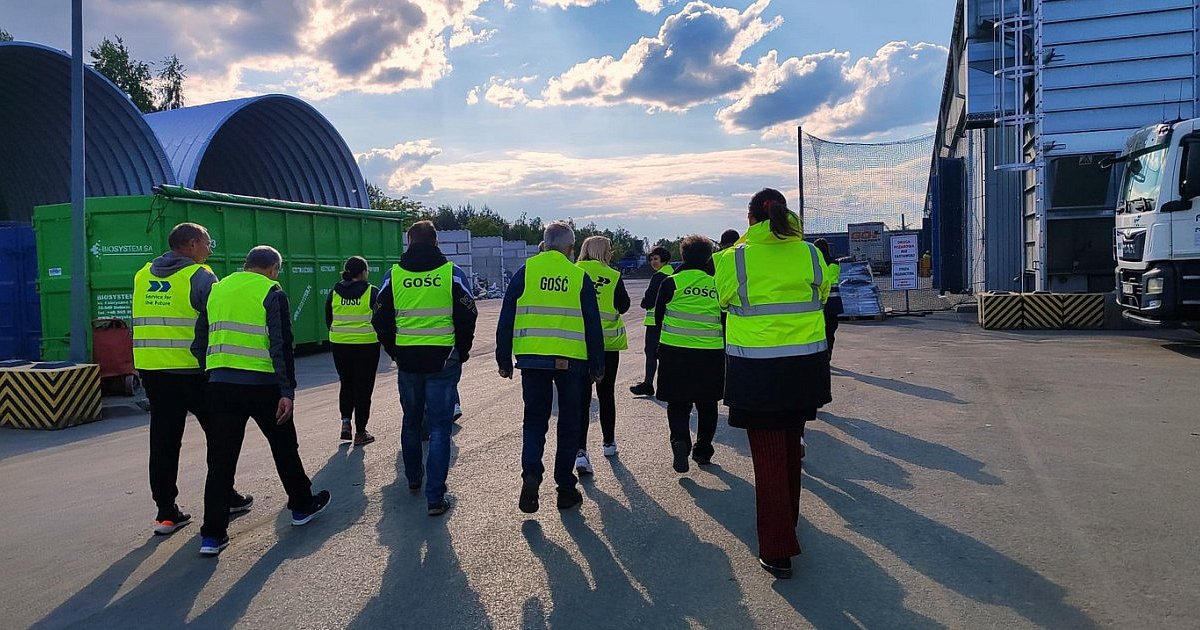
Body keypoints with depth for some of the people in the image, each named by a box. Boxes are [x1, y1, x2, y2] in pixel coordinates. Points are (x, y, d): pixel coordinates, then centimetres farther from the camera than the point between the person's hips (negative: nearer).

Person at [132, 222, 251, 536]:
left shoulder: (142, 275, 12)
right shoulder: (200, 276, -9)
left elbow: (146, 321, 17)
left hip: (151, 369, 6)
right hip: (193, 371, -5)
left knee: (163, 441, 9)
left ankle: (166, 512, 11)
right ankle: (226, 497, 22)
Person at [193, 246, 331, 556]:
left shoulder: (217, 290, 14)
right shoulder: (272, 293, -4)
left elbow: (199, 344, 14)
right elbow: (281, 346, -12)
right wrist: (287, 391, -11)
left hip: (219, 386, 5)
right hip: (261, 385, -4)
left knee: (221, 459, 7)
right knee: (284, 447, 14)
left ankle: (212, 534, 8)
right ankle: (302, 506, 29)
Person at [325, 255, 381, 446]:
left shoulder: (334, 293, 3)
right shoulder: (372, 292, -8)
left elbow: (328, 321, 10)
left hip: (339, 344, 4)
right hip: (366, 345, -3)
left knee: (345, 383, 22)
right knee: (363, 387, 5)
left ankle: (345, 421, 9)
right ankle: (360, 432, 11)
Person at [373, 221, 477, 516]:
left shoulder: (394, 275, 1)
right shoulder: (452, 273, -5)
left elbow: (381, 321, 5)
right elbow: (467, 317, -4)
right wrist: (462, 352, 9)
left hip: (407, 361, 3)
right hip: (443, 360, -2)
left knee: (411, 422, 21)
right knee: (439, 427, 1)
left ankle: (413, 478, 37)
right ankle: (435, 496, -3)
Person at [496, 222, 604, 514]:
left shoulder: (525, 271, 2)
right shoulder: (580, 277, 1)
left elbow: (506, 319, 2)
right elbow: (593, 325, 3)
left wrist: (504, 360, 9)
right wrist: (598, 366, 11)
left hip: (532, 359, 1)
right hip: (571, 361, 0)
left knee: (534, 420, 13)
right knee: (568, 424, 11)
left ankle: (531, 475, -7)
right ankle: (566, 489, 16)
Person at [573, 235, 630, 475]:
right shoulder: (613, 276, -4)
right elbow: (623, 306, -5)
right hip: (608, 344, 0)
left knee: (581, 397, -2)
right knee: (606, 394, 16)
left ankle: (580, 451, -15)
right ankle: (608, 443, 31)